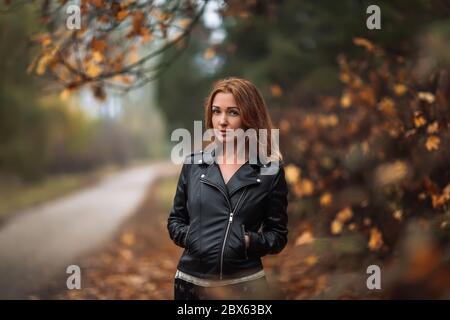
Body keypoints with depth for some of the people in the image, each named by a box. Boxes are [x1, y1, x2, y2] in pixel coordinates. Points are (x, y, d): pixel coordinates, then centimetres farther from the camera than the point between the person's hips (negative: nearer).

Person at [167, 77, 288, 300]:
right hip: (191, 282, 2)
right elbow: (175, 220, 10)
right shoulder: (194, 164, 3)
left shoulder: (270, 172, -2)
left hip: (245, 284, -2)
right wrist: (188, 236, -9)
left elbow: (278, 236, 1)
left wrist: (251, 242, -17)